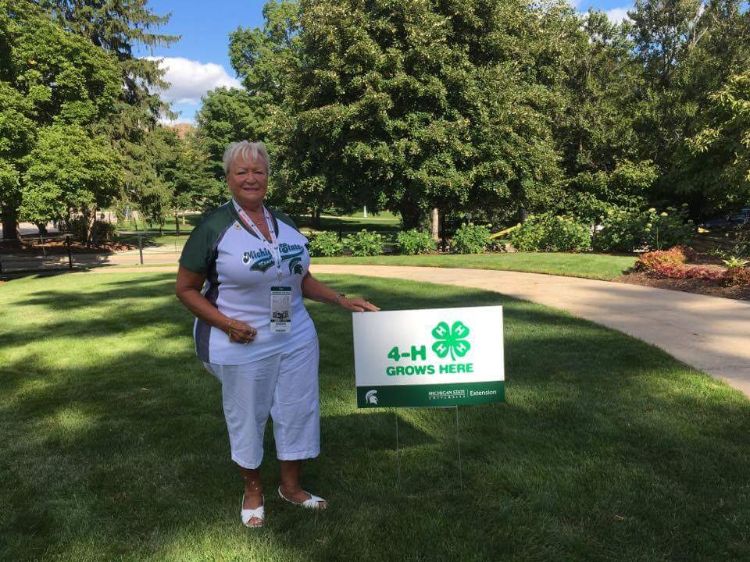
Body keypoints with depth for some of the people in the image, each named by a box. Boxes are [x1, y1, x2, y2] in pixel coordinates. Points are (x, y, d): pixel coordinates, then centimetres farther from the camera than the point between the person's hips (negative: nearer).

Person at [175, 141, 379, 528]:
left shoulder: (285, 224, 6)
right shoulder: (213, 227, -11)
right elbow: (186, 289, -7)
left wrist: (343, 301, 4)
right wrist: (226, 323, -18)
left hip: (296, 338, 5)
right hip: (244, 344, -5)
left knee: (299, 410, 14)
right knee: (247, 417, 12)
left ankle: (291, 486, 37)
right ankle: (253, 490, 37)